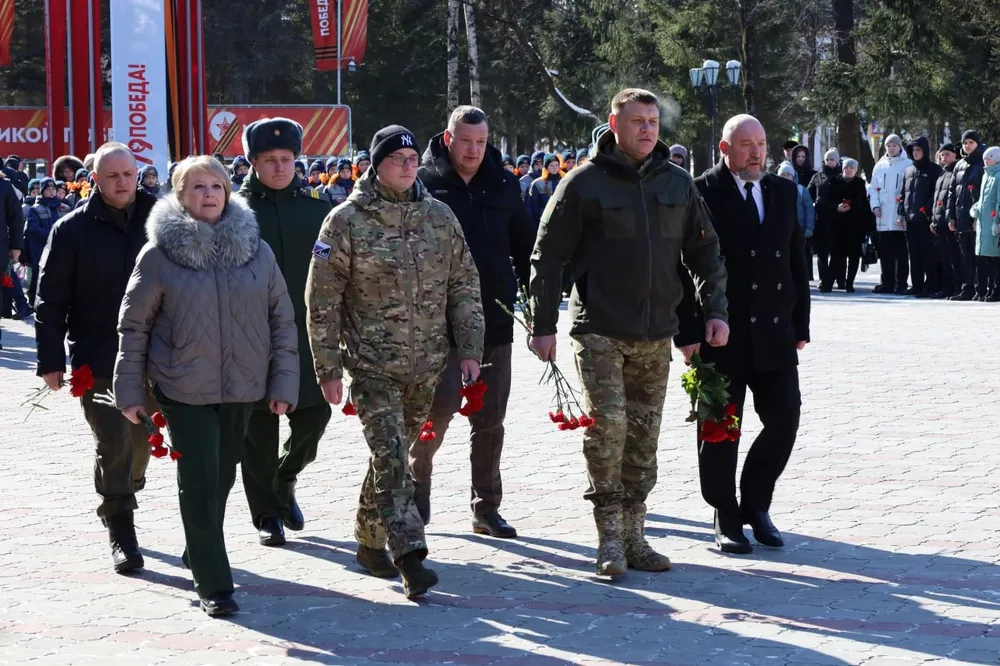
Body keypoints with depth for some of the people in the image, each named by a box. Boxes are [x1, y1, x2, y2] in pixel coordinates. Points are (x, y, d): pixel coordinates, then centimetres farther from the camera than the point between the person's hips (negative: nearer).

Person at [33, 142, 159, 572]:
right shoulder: (72, 230, -3)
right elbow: (50, 302, -2)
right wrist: (51, 361, -7)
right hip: (97, 359, -3)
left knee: (142, 440, 14)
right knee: (113, 444, -6)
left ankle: (124, 493, 39)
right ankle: (120, 531, 4)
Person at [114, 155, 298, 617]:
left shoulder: (255, 249, 2)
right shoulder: (160, 253, -6)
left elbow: (282, 318, 5)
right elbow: (134, 324, -1)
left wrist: (283, 382, 1)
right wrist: (129, 389, -2)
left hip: (242, 387, 3)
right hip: (184, 388, -3)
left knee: (222, 477, 15)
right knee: (200, 483, -7)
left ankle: (199, 553, 38)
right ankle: (213, 585, -2)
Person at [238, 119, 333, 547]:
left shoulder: (317, 207, 8)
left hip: (306, 332, 2)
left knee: (314, 415, 0)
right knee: (259, 428, 3)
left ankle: (284, 480, 28)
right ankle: (267, 515, 15)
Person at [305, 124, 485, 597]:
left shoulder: (439, 216, 7)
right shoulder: (347, 221, -6)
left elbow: (464, 285, 12)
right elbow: (322, 300, -3)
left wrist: (469, 348, 5)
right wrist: (328, 368, -5)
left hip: (427, 364, 4)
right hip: (372, 364, -4)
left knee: (397, 452, 13)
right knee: (391, 456, -13)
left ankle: (370, 540, 28)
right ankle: (410, 555, -17)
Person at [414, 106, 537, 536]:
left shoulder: (503, 185, 7)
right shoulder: (423, 184, -4)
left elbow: (524, 246, 14)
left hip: (494, 320, 4)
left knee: (490, 419, 8)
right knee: (439, 408, -7)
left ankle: (486, 506, 17)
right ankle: (416, 484, 16)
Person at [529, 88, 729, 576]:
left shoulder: (677, 183, 9)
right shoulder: (585, 183, -4)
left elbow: (704, 251, 15)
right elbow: (547, 257, -2)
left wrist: (715, 310, 4)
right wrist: (544, 326, -5)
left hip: (655, 334, 4)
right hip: (599, 330, -4)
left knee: (644, 436, 8)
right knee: (608, 423, -15)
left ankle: (633, 535, 18)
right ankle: (609, 536, -4)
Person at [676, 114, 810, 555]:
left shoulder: (782, 192, 11)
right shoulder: (702, 194, -6)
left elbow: (796, 261, 14)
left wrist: (800, 325, 10)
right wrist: (688, 332, -13)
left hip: (775, 334, 5)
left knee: (784, 420, 1)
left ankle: (756, 504, 20)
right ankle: (726, 516, 15)